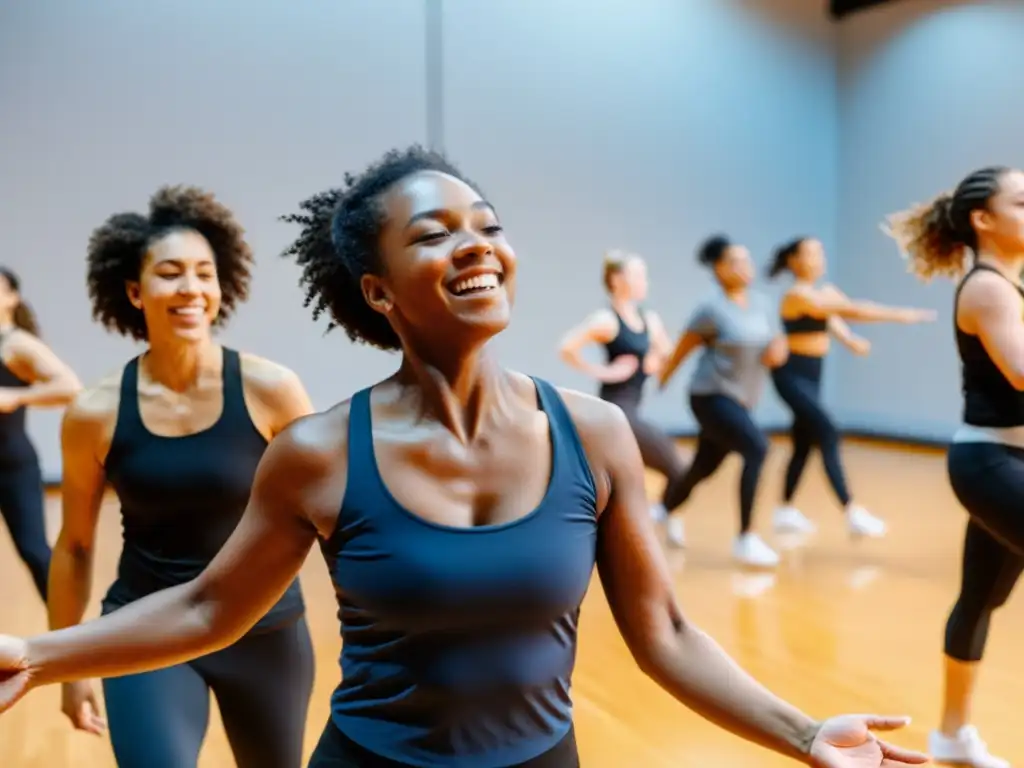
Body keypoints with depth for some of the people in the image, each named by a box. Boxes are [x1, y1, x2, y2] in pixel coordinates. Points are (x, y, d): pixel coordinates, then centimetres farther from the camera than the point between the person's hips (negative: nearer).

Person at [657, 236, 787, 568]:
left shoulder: (762, 305, 4)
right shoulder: (712, 309, -15)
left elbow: (778, 345, 12)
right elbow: (682, 349, -7)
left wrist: (777, 351, -12)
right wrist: (658, 384, 2)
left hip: (741, 400, 7)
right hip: (712, 397, -7)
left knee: (705, 467, 19)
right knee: (757, 448, -25)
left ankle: (668, 509, 49)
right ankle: (746, 539, -19)